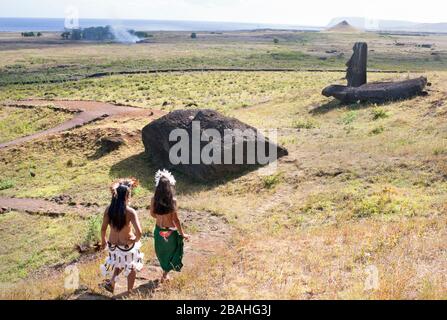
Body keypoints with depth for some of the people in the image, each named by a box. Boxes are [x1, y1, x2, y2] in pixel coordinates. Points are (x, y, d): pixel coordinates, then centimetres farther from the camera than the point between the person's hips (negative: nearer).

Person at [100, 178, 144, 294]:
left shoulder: (109, 209, -13)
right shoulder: (130, 212, -25)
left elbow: (103, 229, -7)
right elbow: (138, 232, -30)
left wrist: (103, 241, 11)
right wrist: (136, 239, -9)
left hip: (113, 244, 4)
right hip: (128, 245, -4)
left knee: (119, 263, 35)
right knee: (131, 267, 23)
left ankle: (112, 281, 23)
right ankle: (129, 292, 36)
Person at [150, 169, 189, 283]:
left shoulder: (154, 200, -14)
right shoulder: (173, 201, -23)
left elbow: (152, 214, 2)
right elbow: (176, 220, -17)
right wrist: (182, 234, -5)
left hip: (159, 230, 3)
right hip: (170, 231, -3)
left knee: (162, 252, 26)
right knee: (171, 252, 22)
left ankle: (165, 272, 43)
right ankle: (165, 275, 28)